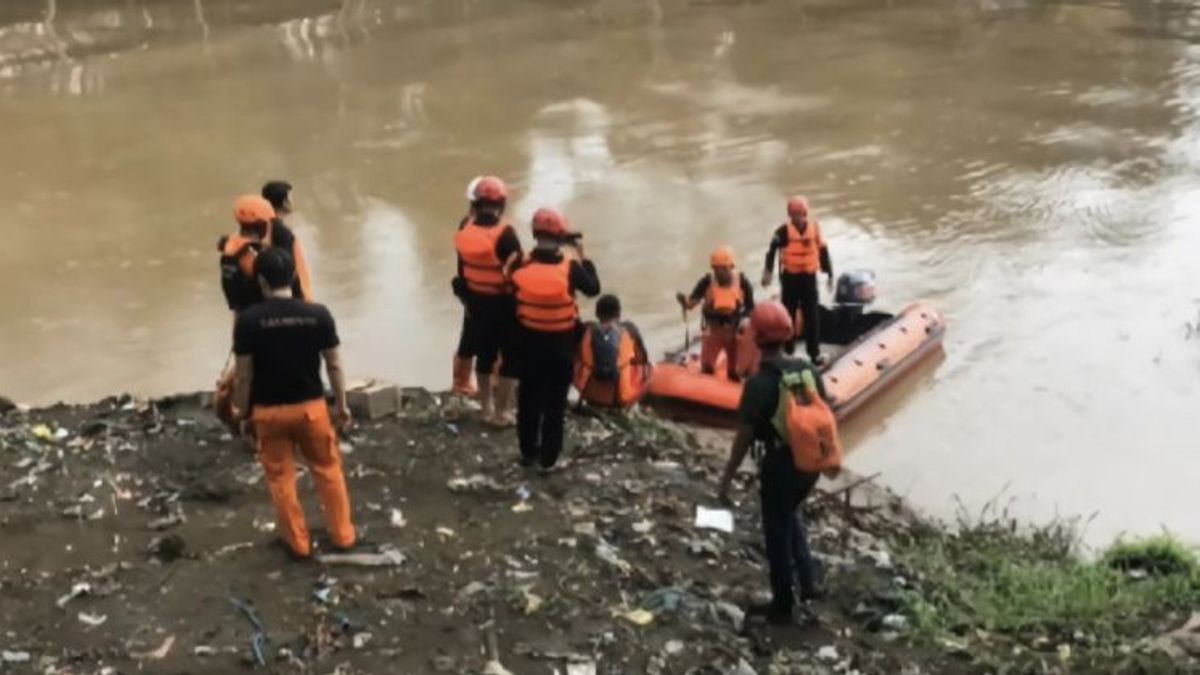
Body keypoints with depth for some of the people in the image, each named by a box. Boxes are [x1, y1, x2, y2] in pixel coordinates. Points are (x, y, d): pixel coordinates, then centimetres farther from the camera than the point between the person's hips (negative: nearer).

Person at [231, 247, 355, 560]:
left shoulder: (248, 320, -14)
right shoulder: (318, 314, -10)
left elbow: (244, 374, -9)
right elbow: (334, 365, -3)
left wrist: (243, 412, 5)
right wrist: (341, 404, 9)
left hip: (269, 410, -1)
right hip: (311, 405, 1)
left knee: (281, 477, 14)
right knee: (328, 469, 18)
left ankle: (298, 541, 23)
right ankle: (342, 534, 26)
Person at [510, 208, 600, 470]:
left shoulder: (523, 265, -9)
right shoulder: (570, 267, -16)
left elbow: (514, 298, -1)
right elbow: (593, 288, -1)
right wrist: (584, 259, 8)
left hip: (529, 340, 3)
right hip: (561, 343, -3)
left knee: (528, 399, 16)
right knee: (555, 402, 9)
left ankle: (528, 451, 26)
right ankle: (548, 456, 14)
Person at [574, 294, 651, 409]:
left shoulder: (588, 330, -9)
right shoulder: (629, 330, -12)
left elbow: (576, 359, 4)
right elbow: (643, 359, 0)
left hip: (591, 396, 2)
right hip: (623, 398, -2)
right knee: (644, 365, 25)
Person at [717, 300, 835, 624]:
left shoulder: (758, 383, -20)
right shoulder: (807, 370, -3)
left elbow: (744, 438, -18)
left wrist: (726, 481, -10)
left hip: (780, 464, -6)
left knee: (777, 533, 11)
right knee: (791, 515, 30)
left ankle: (782, 605, 24)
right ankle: (808, 582, 27)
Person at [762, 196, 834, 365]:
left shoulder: (814, 227, -2)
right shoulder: (784, 231, -12)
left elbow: (823, 251, 5)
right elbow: (772, 251, -11)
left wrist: (829, 274, 8)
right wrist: (767, 272, -19)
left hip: (809, 277, 2)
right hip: (790, 277, -2)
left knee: (812, 316, 1)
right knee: (789, 315, 9)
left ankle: (814, 352, 6)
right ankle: (787, 351, 22)